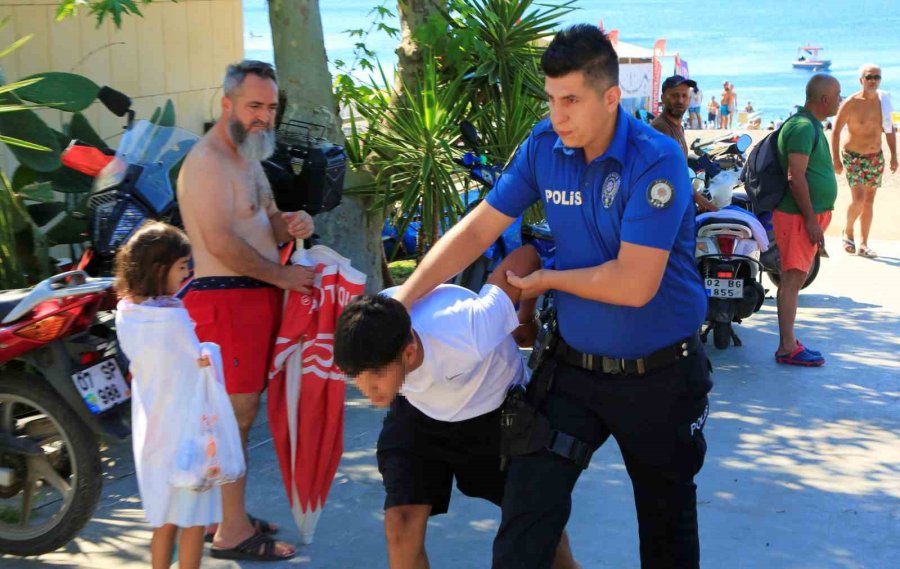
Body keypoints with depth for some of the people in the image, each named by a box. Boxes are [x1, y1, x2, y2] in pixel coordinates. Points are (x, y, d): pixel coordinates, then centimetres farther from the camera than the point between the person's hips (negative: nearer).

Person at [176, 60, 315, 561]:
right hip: (227, 298, -10)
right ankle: (233, 534, -2)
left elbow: (265, 222, 25)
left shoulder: (248, 158, 20)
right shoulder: (208, 162, -13)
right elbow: (222, 243, -21)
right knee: (237, 412, -8)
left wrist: (291, 224, 2)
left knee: (242, 409, 13)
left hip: (258, 295, 10)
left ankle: (228, 515, 23)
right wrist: (283, 275, -15)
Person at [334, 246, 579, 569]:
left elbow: (527, 256, -32)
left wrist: (526, 321, -12)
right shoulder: (368, 339, -33)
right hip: (419, 411, 2)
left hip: (495, 409, -2)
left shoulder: (466, 336, -46)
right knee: (401, 525, -12)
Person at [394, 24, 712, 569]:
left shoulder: (656, 161, -22)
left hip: (659, 375, -3)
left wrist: (548, 280, -11)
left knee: (668, 519, 16)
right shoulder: (545, 146, -5)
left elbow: (633, 284, -27)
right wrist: (401, 300, -7)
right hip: (574, 364, 4)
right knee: (529, 508, -4)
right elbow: (478, 228, -1)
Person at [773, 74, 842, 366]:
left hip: (810, 214, 10)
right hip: (798, 216, -10)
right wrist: (811, 220, -22)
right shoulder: (803, 127, -16)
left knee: (794, 279, 12)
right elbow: (796, 177, -22)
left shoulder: (811, 126, 17)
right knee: (793, 279, -9)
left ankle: (788, 342, 17)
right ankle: (787, 348, -8)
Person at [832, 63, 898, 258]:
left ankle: (863, 245, 14)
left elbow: (889, 130, 12)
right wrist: (836, 159, -14)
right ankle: (848, 232, 11)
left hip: (876, 157, 5)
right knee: (858, 199, -16)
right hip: (853, 157, -5)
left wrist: (894, 156, 7)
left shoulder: (883, 101, 1)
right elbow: (836, 131, -10)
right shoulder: (851, 103, -14)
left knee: (869, 201, 7)